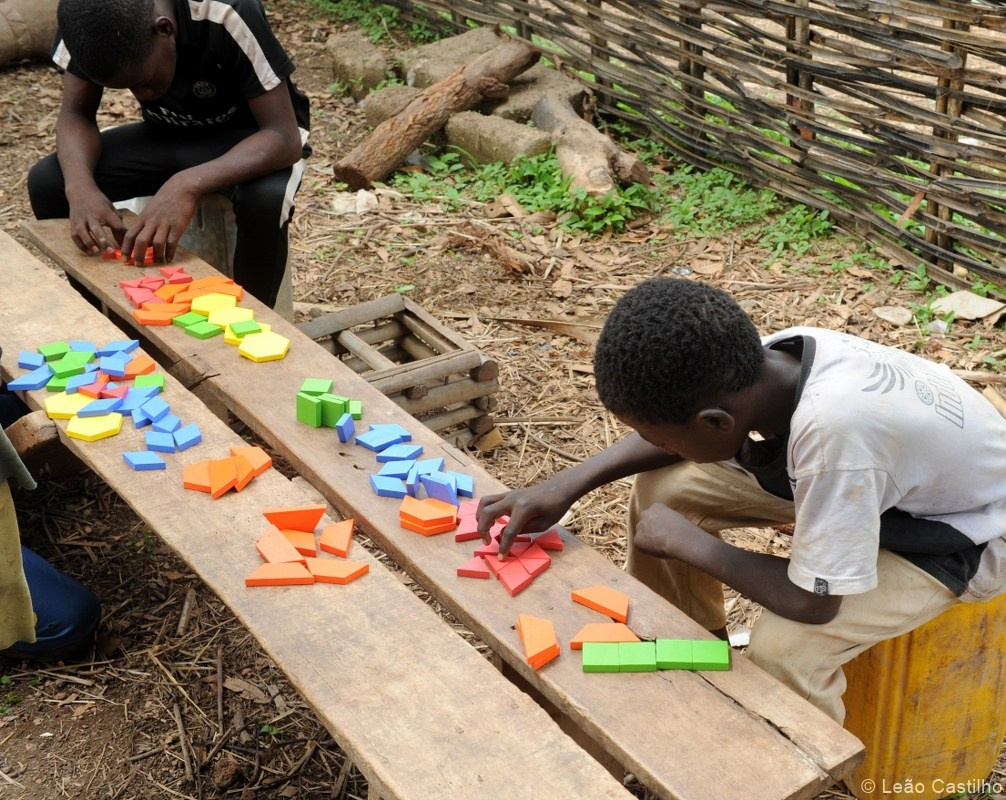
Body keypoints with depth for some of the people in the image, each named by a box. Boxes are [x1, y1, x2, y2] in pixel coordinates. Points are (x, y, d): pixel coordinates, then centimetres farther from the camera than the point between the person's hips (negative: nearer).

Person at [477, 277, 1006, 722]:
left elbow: (811, 603, -31)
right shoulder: (762, 362, -21)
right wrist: (570, 484, -9)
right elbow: (677, 425, 2)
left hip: (958, 537, -7)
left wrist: (688, 542, -19)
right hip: (894, 473, 7)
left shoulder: (833, 429, -43)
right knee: (664, 489, 0)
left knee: (782, 648, -29)